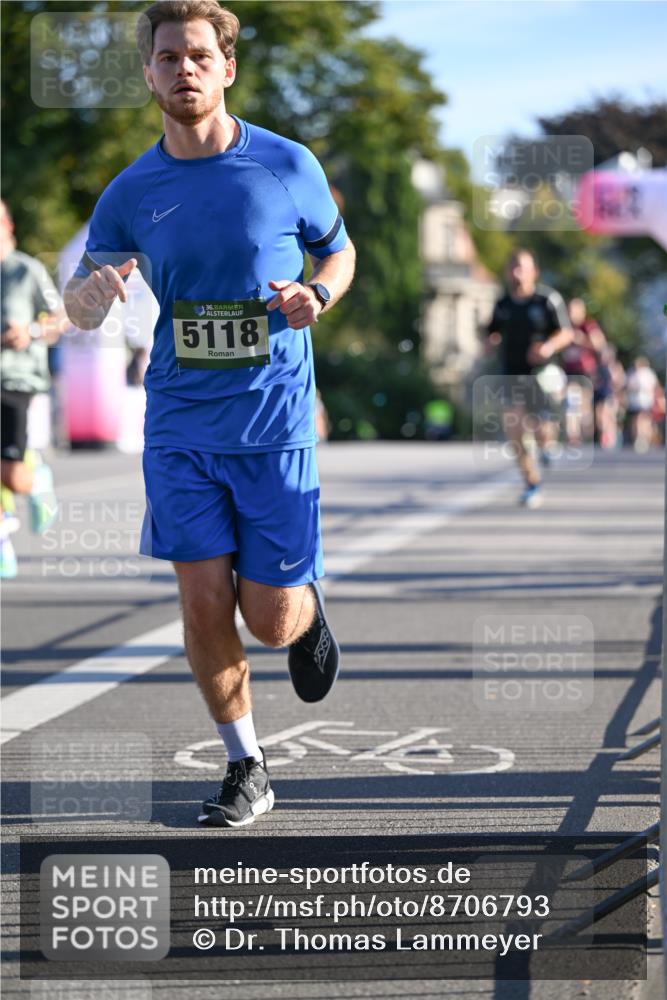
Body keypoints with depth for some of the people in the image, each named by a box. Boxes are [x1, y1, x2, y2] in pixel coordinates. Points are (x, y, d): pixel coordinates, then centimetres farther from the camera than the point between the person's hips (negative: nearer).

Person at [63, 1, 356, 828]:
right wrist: (91, 291, -18)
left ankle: (308, 610, 36)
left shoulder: (289, 167, -3)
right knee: (204, 602, -3)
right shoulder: (131, 192, 1)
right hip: (180, 425, 2)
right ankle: (246, 769, 14)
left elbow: (339, 252, 13)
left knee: (271, 619, -2)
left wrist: (316, 295, -10)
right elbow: (79, 307, 7)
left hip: (274, 422, -2)